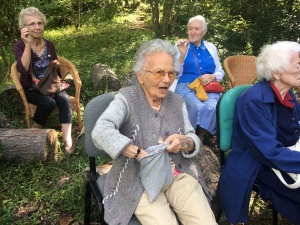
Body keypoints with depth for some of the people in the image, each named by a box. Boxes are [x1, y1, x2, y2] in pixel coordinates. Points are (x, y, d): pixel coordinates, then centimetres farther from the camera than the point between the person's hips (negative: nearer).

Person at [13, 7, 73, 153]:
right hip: (31, 89, -3)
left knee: (64, 100, -27)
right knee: (49, 102, -31)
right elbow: (23, 69, -28)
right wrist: (28, 44, -33)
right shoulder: (19, 46, -9)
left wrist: (57, 65, -9)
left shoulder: (49, 45, 3)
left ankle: (67, 140, -32)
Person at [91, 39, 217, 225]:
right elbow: (101, 132, -23)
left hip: (179, 175, 4)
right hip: (140, 181, -4)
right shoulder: (126, 99, -7)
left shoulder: (177, 102, 9)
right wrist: (141, 154, -31)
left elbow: (194, 141, 9)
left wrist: (185, 143, -15)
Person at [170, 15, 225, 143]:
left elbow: (220, 72, 17)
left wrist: (212, 77, -5)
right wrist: (182, 54, -13)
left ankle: (201, 137, -9)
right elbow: (176, 73, 1)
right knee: (199, 107, -35)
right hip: (186, 86, -2)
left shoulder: (211, 48, 18)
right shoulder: (180, 46, 9)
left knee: (213, 108, -32)